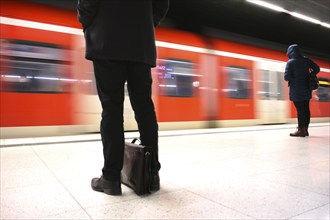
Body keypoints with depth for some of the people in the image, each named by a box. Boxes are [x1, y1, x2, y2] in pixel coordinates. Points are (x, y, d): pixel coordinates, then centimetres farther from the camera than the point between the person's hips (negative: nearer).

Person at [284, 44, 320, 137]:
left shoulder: (290, 62, -10)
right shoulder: (306, 60, 5)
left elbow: (287, 77, -14)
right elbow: (317, 69, 7)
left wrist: (292, 78, 7)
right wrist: (309, 75, 15)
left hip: (296, 90, -5)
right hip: (306, 89, 5)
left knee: (300, 109, -4)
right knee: (306, 109, 10)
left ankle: (301, 130, -2)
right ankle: (305, 129, 17)